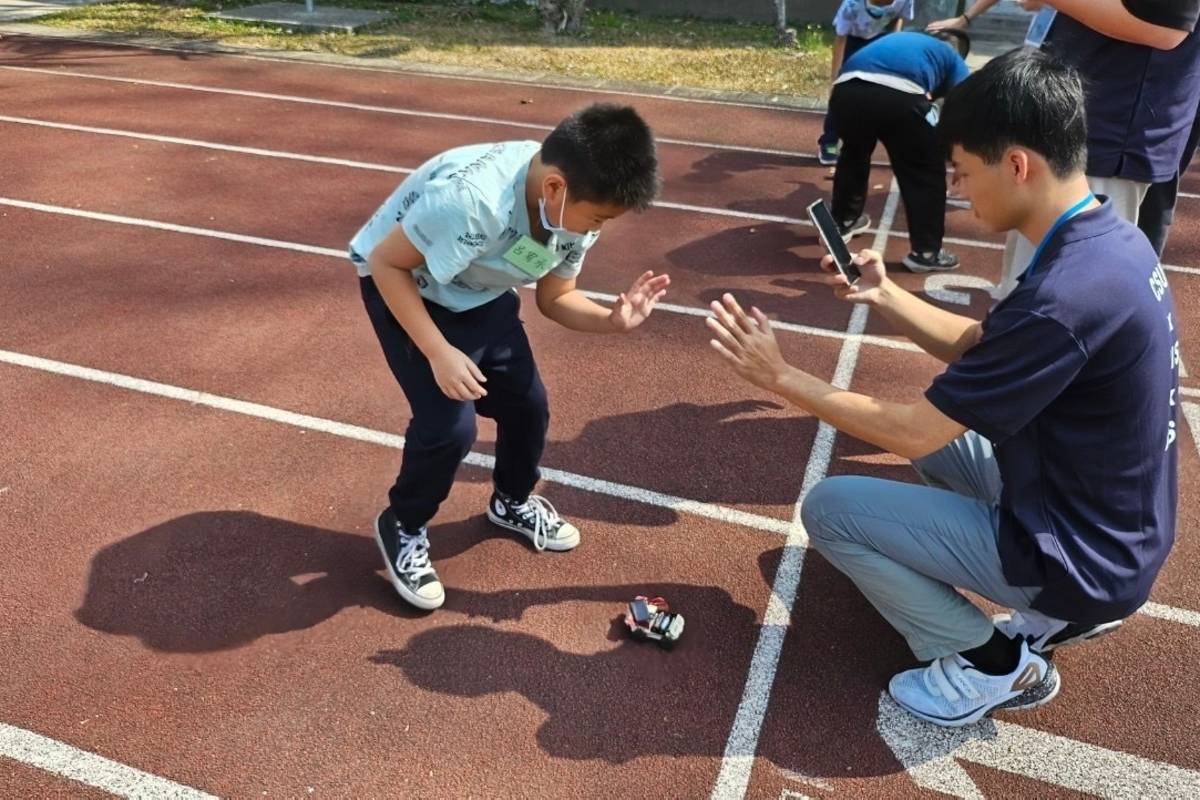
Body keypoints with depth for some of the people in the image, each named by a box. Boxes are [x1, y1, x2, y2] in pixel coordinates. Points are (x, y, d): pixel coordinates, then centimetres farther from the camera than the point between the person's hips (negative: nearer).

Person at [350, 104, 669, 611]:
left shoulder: (573, 207, -16)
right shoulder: (470, 199, -40)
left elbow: (555, 298, -2)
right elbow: (385, 262, -28)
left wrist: (612, 320, -21)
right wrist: (439, 353, -30)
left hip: (480, 294, 7)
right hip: (405, 288, -6)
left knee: (527, 403, 7)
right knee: (450, 424, -15)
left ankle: (513, 502, 36)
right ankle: (402, 527, 13)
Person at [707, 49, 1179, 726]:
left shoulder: (1064, 296, -32)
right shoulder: (1108, 239, -2)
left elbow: (913, 434, -24)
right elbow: (978, 350, 10)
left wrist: (780, 376, -15)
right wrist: (885, 296, 0)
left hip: (1079, 556, -9)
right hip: (1110, 528, 9)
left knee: (830, 508, -7)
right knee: (944, 419, 26)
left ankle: (991, 664, 5)